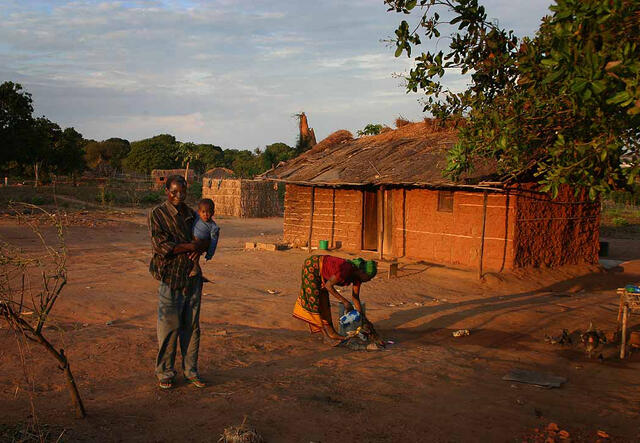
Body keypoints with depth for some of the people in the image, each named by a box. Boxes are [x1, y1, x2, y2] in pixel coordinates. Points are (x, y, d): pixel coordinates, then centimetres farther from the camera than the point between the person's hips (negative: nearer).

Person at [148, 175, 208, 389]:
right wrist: (190, 246, -15)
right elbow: (160, 245, -15)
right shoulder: (157, 214, -5)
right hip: (170, 278, -5)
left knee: (191, 327, 11)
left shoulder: (191, 214, 13)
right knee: (169, 328, 0)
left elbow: (207, 239, 14)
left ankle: (190, 370, 24)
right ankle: (164, 372, 16)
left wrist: (200, 246, -10)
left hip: (193, 277, 5)